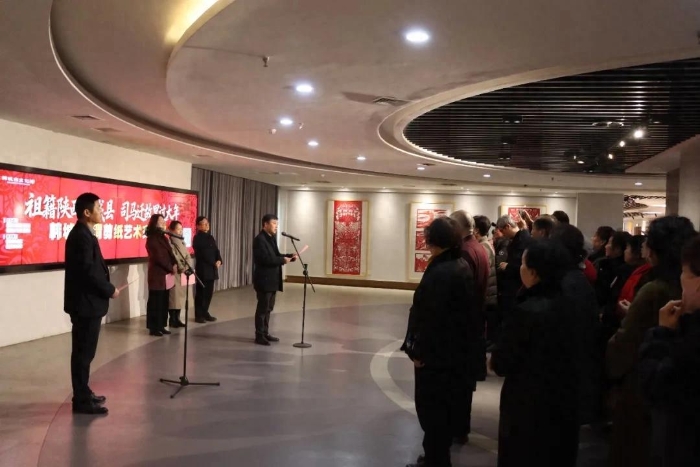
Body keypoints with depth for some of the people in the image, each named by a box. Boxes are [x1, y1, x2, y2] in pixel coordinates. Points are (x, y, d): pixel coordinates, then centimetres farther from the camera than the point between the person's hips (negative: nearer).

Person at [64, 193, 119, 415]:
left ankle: (83, 393, 27)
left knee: (84, 352, 17)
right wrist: (110, 290, -12)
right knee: (84, 352, -3)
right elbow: (88, 272, -24)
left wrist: (106, 289, 9)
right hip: (86, 303, -10)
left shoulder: (82, 234, 14)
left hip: (86, 302, 10)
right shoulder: (82, 236, -19)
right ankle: (82, 401, 5)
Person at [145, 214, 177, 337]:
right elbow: (159, 257, -16)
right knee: (155, 302, -2)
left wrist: (175, 264, -3)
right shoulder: (152, 239, -11)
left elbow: (169, 252, 14)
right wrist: (171, 268, -10)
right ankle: (154, 328, 4)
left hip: (166, 274, 8)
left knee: (164, 302, 11)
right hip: (157, 275, -8)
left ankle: (161, 326, 18)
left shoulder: (162, 237, 15)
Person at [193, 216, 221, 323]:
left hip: (211, 268, 7)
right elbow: (204, 253, -14)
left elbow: (216, 250, 10)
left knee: (209, 292, 10)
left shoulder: (210, 237, 15)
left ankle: (205, 312, 20)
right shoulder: (197, 238, -7)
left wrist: (219, 261, -8)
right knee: (201, 292, -2)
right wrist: (214, 263, -13)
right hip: (202, 269, -7)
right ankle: (198, 315, 5)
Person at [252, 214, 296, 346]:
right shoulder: (260, 239, -16)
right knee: (263, 308, -3)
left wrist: (289, 256, 3)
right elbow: (266, 259, -25)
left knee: (268, 308, 15)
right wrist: (283, 260, -19)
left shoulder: (271, 238, 14)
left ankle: (265, 333, 24)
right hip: (264, 280, -10)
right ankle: (259, 336, 5)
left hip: (272, 280, 10)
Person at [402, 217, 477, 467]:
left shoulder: (440, 272, -23)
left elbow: (431, 316, -23)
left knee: (431, 405, 4)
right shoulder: (462, 266, 5)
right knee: (447, 403, 18)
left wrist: (419, 350, -14)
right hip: (456, 349, 9)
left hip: (437, 351, -9)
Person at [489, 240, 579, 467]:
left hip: (529, 405, -6)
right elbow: (567, 352, 7)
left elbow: (502, 364, -18)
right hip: (564, 399, 7)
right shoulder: (567, 305, -4)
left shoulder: (526, 312, -25)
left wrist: (493, 360, 5)